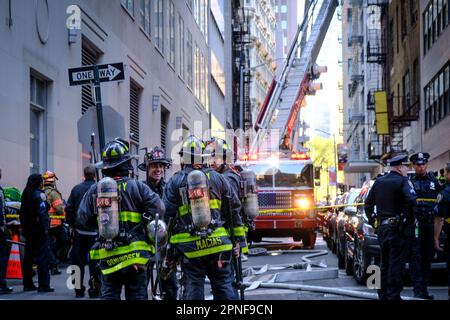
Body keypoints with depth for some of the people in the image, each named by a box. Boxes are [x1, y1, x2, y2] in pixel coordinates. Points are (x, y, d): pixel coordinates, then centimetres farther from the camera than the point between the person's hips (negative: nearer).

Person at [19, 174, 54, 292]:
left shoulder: (26, 194, 11)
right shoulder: (39, 195, -12)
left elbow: (22, 212, 13)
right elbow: (42, 213, -19)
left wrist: (24, 227, 15)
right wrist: (45, 228, -17)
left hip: (28, 229, 8)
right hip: (39, 229, -8)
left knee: (28, 257, 12)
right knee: (42, 256, -5)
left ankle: (27, 284, 17)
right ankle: (44, 285, -6)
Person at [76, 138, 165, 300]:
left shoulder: (94, 190, 2)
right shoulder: (137, 187, -6)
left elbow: (81, 221, 4)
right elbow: (159, 209, -12)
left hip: (107, 257, 3)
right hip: (134, 255, -2)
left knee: (108, 294, 10)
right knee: (137, 294, 5)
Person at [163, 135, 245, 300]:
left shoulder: (175, 182, 1)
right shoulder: (217, 178, 6)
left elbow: (167, 216, 0)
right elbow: (234, 209, 8)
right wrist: (238, 239, 13)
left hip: (189, 248, -1)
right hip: (218, 245, 1)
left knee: (193, 291, 4)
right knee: (224, 288, 5)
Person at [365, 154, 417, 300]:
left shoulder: (379, 181, 10)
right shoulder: (403, 181, -11)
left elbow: (368, 203, 15)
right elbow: (412, 200, -25)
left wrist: (372, 217, 20)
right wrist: (411, 217, -12)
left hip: (382, 228, 7)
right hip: (398, 228, -7)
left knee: (385, 263, 16)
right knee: (396, 263, -3)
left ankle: (383, 294, 20)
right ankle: (393, 295, -3)